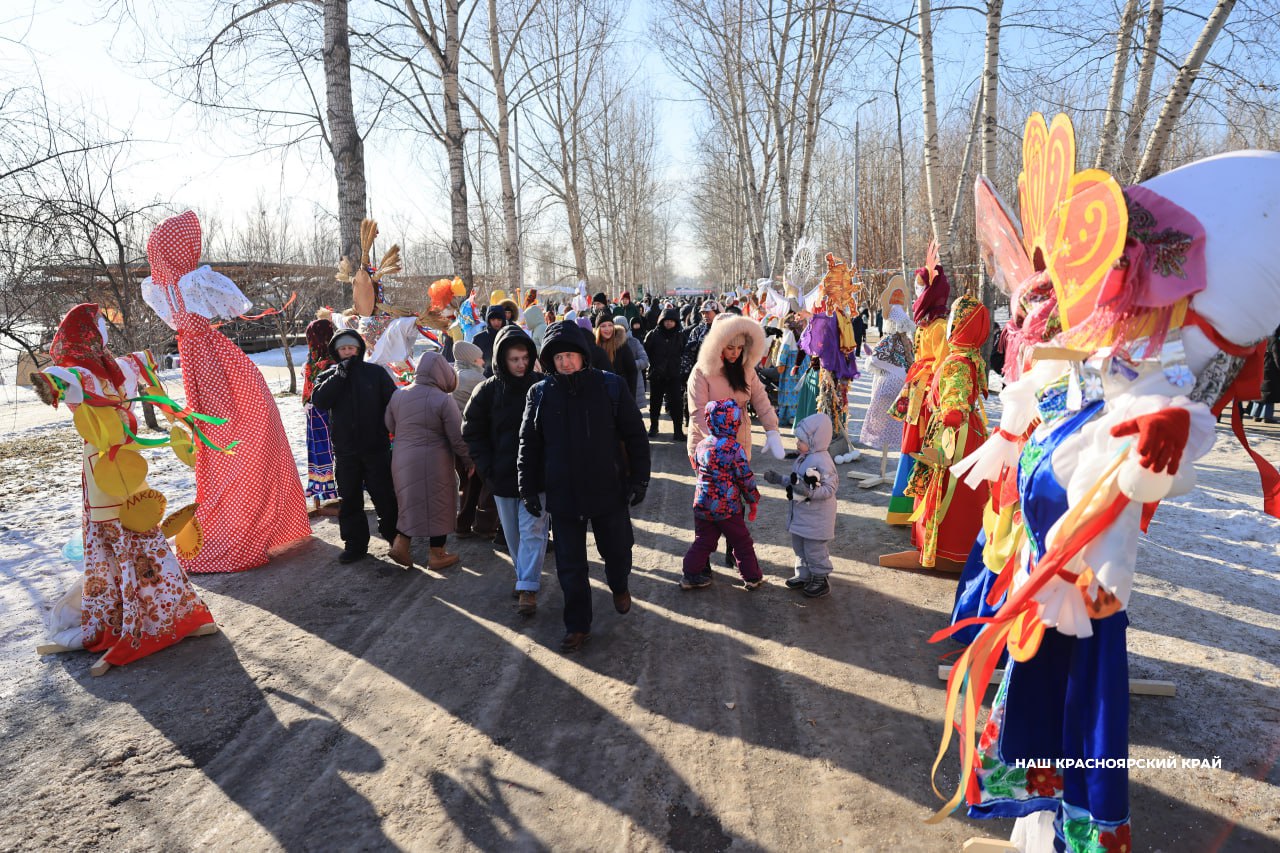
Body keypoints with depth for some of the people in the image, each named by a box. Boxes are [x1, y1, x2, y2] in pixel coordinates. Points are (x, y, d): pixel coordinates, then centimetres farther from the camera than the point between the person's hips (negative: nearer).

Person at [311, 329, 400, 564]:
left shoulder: (376, 372, 0)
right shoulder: (329, 376, 6)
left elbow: (393, 402, 1)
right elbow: (319, 400, -12)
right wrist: (339, 375, -16)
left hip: (376, 447, -2)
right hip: (345, 450, 2)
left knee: (384, 495, 5)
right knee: (350, 500, 10)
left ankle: (394, 536, 22)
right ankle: (355, 544, 22)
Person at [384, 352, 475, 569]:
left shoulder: (398, 395, 2)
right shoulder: (443, 399, -15)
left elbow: (390, 427, 11)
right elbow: (457, 437, -12)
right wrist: (468, 461, 1)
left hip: (403, 459, 5)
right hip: (435, 461, -5)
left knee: (411, 502, 22)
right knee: (439, 505, 9)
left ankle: (400, 543, 15)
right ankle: (437, 555, 18)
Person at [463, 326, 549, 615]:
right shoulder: (487, 391, -3)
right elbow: (472, 432, 4)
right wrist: (486, 468, -4)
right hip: (502, 475, 2)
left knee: (532, 530, -6)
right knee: (512, 533, 14)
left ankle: (528, 588, 0)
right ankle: (525, 576, 31)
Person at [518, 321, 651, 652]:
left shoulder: (610, 386, -6)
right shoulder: (540, 394, -2)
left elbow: (635, 435, -1)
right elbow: (529, 445, 7)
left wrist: (639, 478, -4)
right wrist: (528, 488, 4)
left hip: (609, 490, -1)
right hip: (562, 494, 1)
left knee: (617, 550, 17)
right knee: (570, 565, 9)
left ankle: (619, 587, 51)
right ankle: (578, 625, 27)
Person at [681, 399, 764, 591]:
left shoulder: (701, 446, 0)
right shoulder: (735, 449, -15)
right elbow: (746, 479, -10)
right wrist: (753, 501, 3)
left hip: (702, 504, 4)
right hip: (728, 507, -4)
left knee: (703, 541, 17)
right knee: (742, 542, 11)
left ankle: (690, 575, 18)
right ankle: (752, 577, 21)